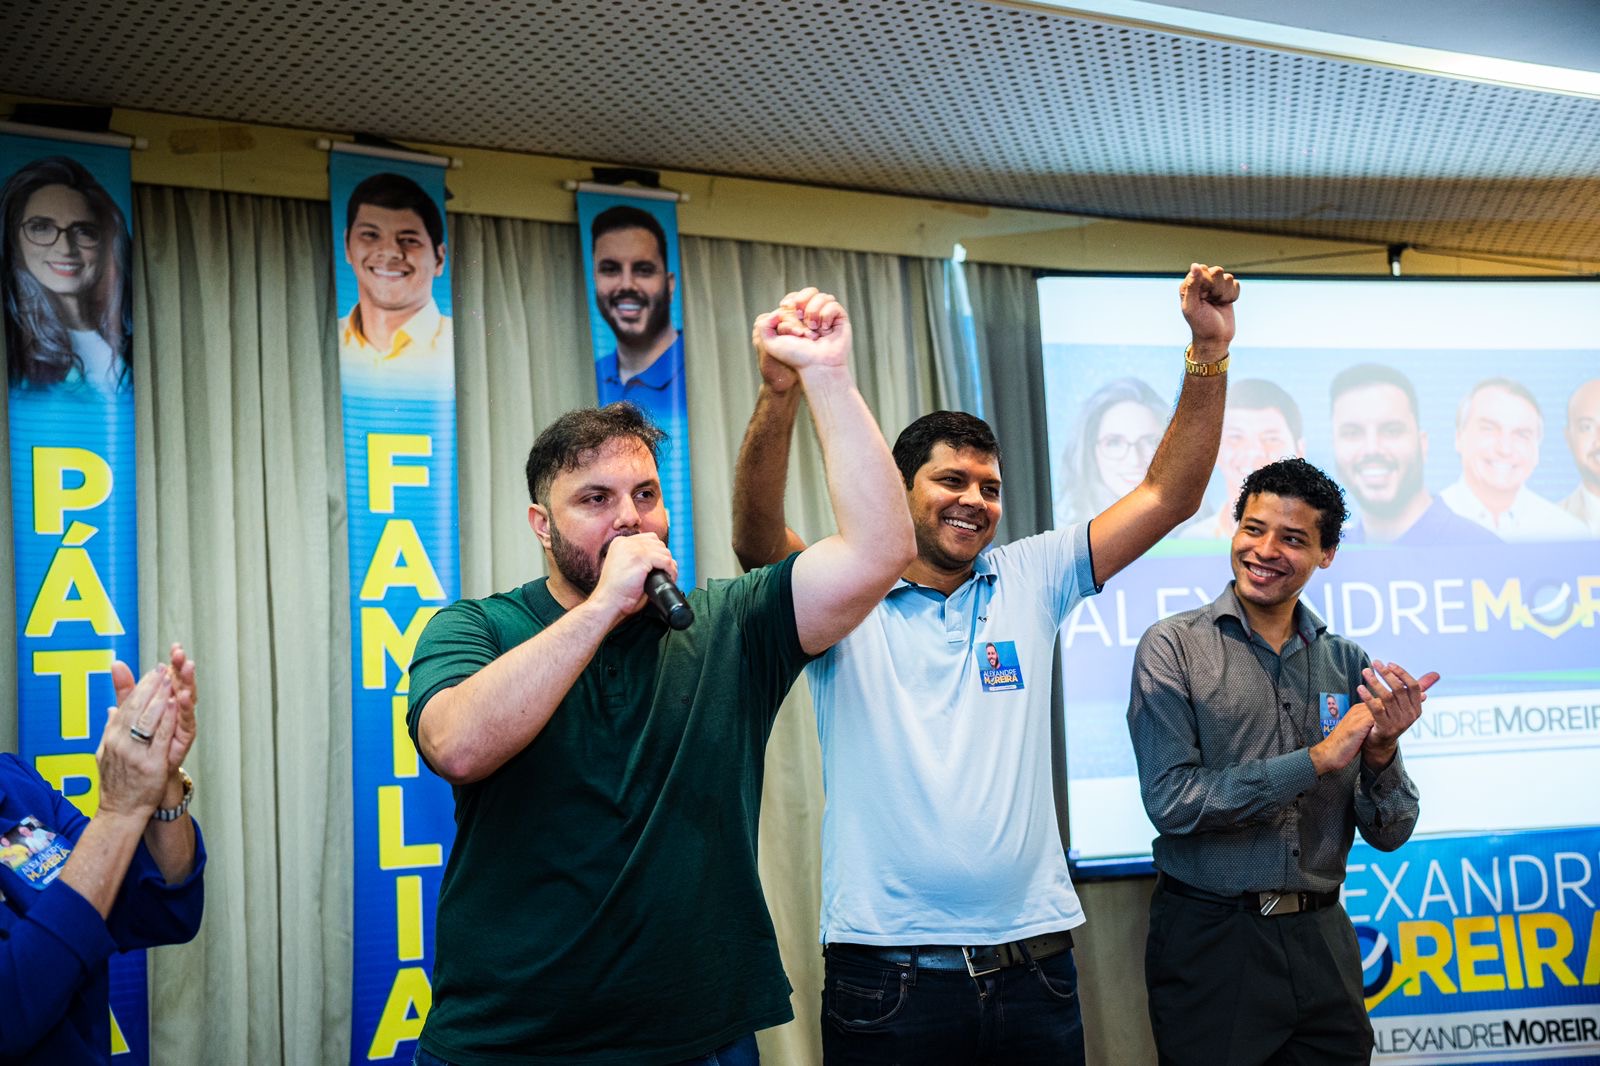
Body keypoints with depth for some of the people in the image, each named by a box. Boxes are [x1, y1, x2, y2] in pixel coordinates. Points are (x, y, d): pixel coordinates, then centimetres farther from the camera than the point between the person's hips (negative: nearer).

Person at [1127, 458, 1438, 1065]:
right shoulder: (1173, 648, -7)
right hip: (1210, 940, -4)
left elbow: (1389, 834, 4)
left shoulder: (1348, 665, 5)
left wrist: (1380, 753, -16)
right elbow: (1171, 801, -17)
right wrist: (1316, 760, -18)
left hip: (1321, 940, 4)